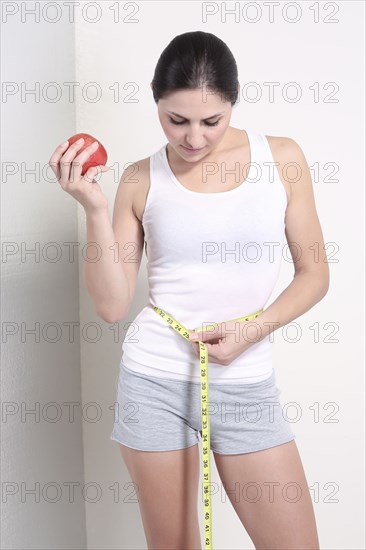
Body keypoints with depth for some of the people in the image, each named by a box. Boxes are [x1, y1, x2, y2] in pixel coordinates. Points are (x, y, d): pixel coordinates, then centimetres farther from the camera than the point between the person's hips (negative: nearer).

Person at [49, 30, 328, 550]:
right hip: (155, 382, 0)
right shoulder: (142, 179, -1)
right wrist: (94, 207, -14)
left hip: (247, 387, 1)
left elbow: (314, 273, 3)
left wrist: (252, 329, -11)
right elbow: (112, 305, -4)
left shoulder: (282, 157, -1)